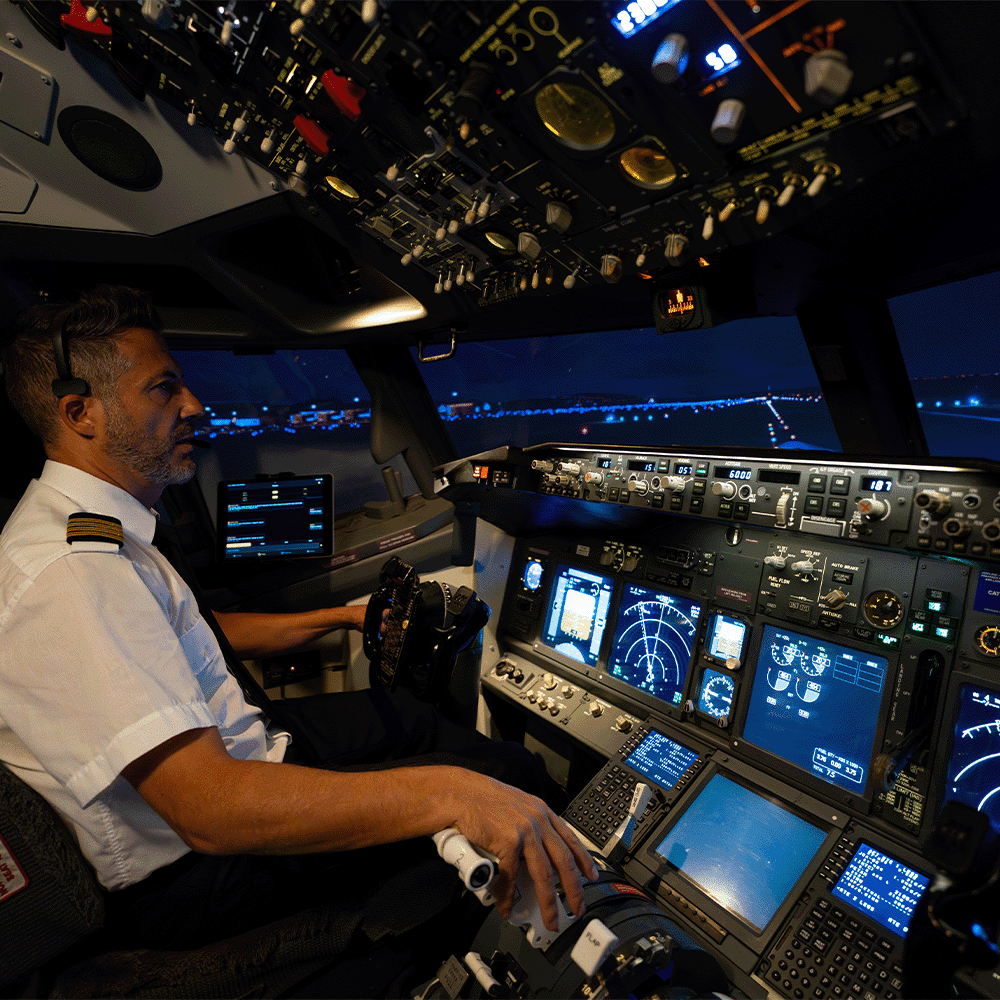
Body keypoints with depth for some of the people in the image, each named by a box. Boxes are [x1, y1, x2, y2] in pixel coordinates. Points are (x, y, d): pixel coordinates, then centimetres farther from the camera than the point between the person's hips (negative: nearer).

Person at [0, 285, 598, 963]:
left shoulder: (85, 527, 4)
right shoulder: (68, 574, -31)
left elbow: (200, 633, 14)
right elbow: (210, 808, -37)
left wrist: (345, 617, 13)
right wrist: (450, 793, -41)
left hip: (216, 751, 9)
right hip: (193, 872, -9)